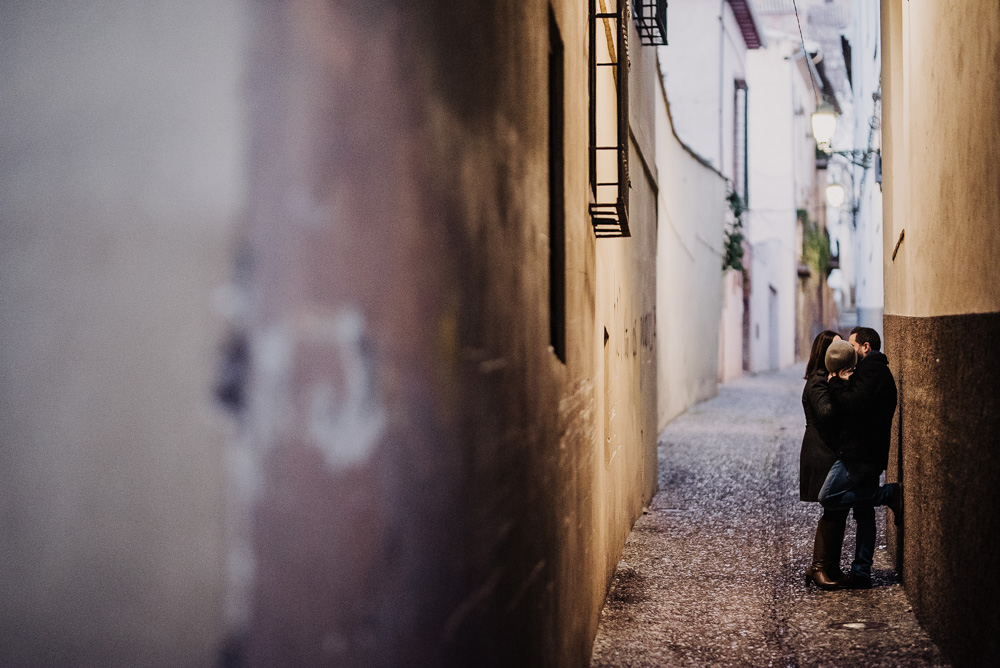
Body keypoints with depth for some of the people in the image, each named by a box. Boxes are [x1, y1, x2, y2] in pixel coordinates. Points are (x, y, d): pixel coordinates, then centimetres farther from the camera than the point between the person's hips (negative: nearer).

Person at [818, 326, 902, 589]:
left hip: (859, 452, -10)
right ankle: (861, 573, 11)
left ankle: (889, 494, -6)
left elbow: (853, 404, -23)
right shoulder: (879, 370, 21)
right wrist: (846, 382, 5)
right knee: (864, 513, 10)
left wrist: (836, 383, -8)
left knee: (828, 497, -12)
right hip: (871, 452, 10)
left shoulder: (870, 370, -12)